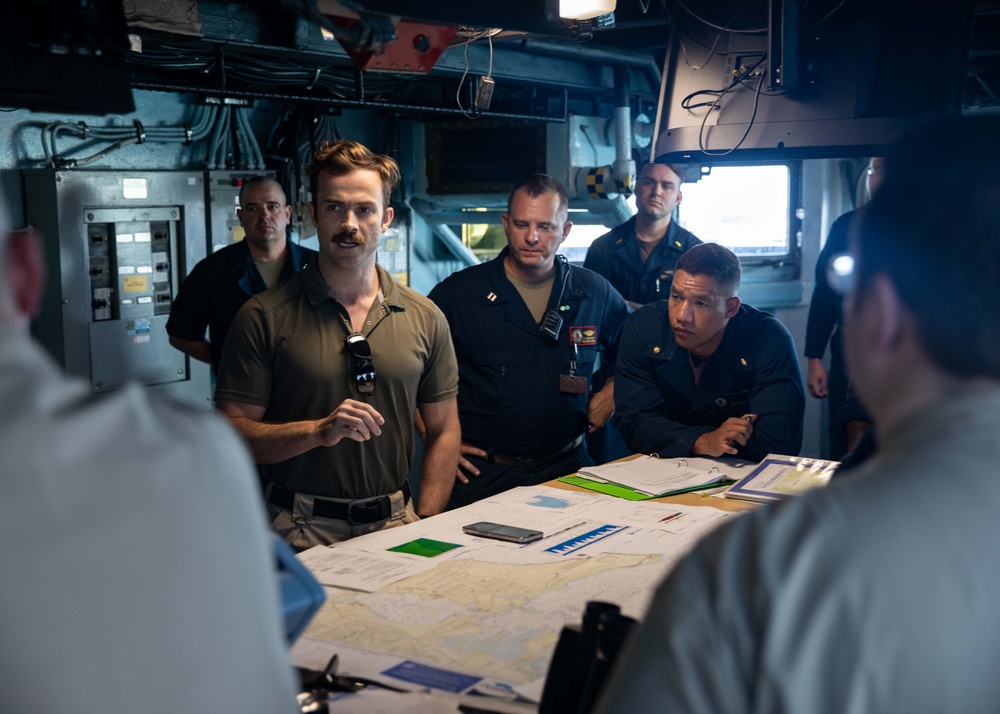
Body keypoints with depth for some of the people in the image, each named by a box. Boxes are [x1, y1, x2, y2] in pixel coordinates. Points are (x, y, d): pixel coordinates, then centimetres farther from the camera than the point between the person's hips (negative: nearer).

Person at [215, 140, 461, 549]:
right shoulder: (263, 317, -1)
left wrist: (425, 527, 2)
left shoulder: (425, 319, 7)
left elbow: (444, 431, 12)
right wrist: (319, 431, -17)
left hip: (394, 525, 3)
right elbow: (233, 433, -3)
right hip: (300, 530, -2)